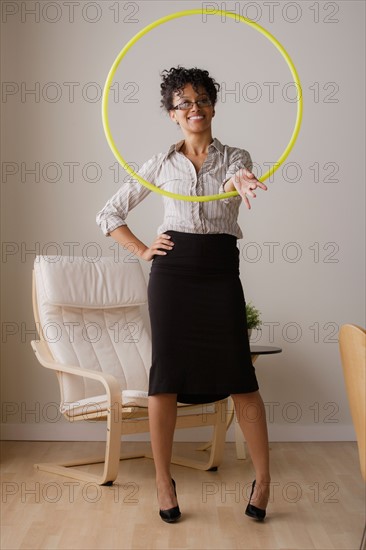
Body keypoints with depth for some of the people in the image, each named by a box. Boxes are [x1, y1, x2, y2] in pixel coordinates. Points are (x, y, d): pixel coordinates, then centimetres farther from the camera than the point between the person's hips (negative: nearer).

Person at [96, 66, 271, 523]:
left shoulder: (235, 158, 8)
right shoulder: (162, 164, 8)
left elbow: (237, 180, -19)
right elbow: (109, 215, 12)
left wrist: (242, 182, -42)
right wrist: (143, 251, 1)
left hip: (220, 272, 0)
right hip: (172, 271, 1)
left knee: (239, 375, -2)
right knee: (166, 375, 0)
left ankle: (263, 477, 12)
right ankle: (163, 481, 12)